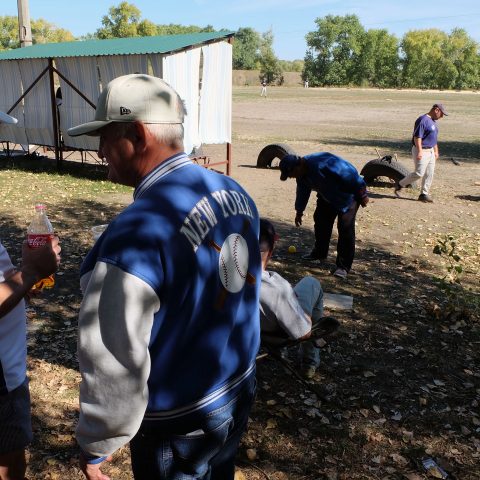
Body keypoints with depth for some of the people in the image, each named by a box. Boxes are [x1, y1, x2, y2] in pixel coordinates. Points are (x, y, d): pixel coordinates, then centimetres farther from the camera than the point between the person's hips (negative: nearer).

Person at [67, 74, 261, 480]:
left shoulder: (138, 233, -32)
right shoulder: (235, 191, -6)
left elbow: (115, 363, -27)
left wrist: (95, 445, -10)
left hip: (179, 424, -6)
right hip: (240, 390, 7)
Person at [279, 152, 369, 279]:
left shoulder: (321, 163, -36)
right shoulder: (302, 173, -6)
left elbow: (349, 172, -32)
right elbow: (302, 192, 13)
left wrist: (362, 193, -26)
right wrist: (299, 212, 24)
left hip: (348, 195, -8)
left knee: (345, 228, -13)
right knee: (320, 221, 9)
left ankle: (343, 266, -9)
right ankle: (319, 253, 28)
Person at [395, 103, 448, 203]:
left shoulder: (433, 121, 16)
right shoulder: (423, 120, -15)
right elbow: (417, 137, -21)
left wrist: (436, 151, 25)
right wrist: (420, 151, -27)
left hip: (430, 151, 9)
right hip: (421, 151, -9)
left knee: (429, 174, 6)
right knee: (419, 173, -11)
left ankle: (424, 194, 13)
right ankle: (400, 185, 5)